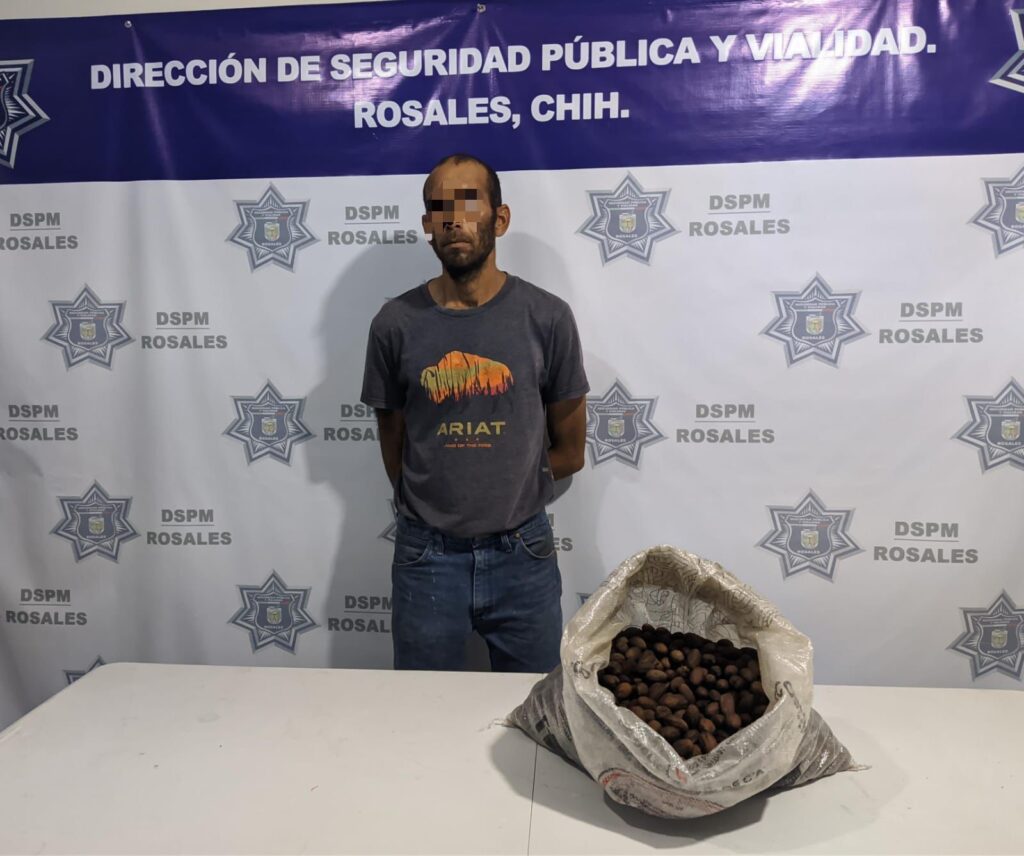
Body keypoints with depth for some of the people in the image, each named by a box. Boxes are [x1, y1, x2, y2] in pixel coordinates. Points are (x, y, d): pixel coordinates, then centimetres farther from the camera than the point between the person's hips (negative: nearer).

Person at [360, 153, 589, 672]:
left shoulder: (548, 318, -8)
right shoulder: (395, 324, -6)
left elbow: (570, 451, 2)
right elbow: (395, 455, 5)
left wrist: (506, 487, 5)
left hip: (522, 553, 0)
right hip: (427, 556, 1)